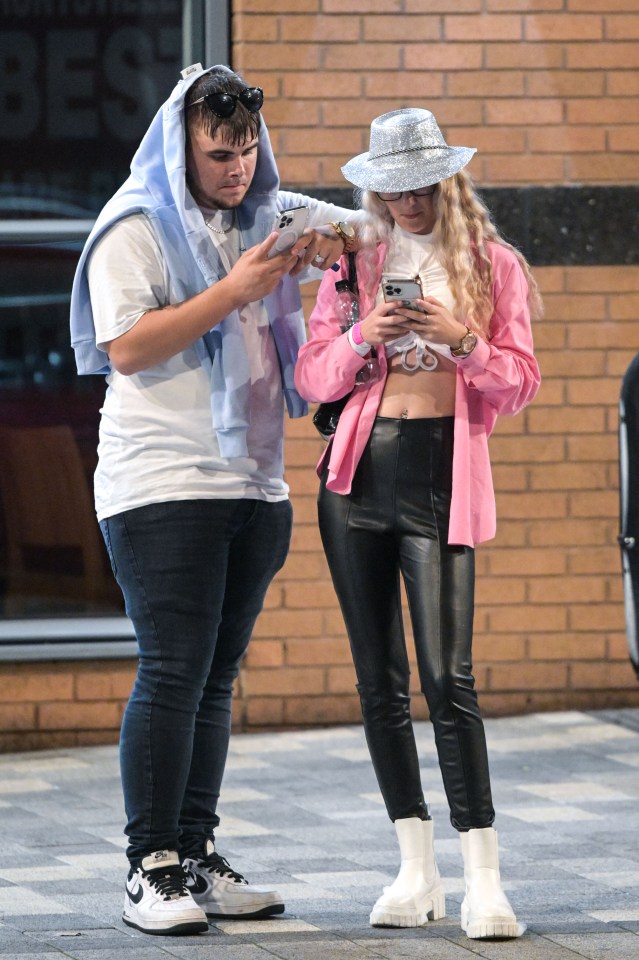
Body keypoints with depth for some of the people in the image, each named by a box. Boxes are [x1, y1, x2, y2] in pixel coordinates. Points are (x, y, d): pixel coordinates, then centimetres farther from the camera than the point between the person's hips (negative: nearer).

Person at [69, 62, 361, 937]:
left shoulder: (270, 215, 13)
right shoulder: (136, 228, -4)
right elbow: (127, 348, -14)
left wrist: (337, 244, -2)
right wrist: (233, 291, -18)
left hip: (255, 485, 6)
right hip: (162, 486, -6)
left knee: (217, 675, 8)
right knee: (174, 672, -10)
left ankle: (197, 857, 12)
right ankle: (151, 869, -7)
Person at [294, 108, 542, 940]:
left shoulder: (492, 265, 5)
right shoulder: (355, 263, 11)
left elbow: (521, 381, 2)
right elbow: (312, 378, 8)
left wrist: (464, 343, -16)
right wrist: (361, 337, -11)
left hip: (442, 473, -3)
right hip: (359, 472, 3)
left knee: (447, 677, -13)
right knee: (380, 680, 4)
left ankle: (483, 880, -13)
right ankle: (416, 870, 12)